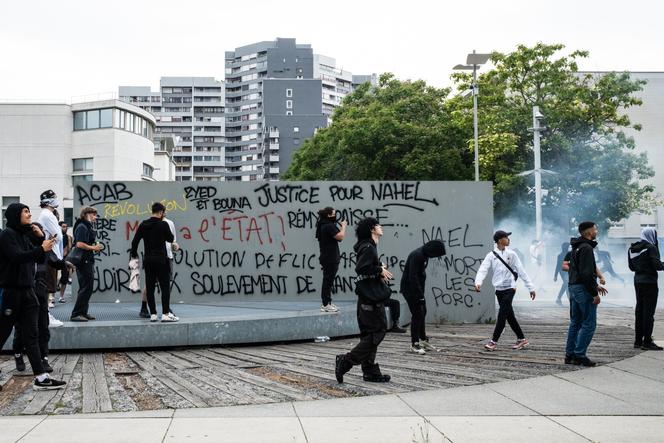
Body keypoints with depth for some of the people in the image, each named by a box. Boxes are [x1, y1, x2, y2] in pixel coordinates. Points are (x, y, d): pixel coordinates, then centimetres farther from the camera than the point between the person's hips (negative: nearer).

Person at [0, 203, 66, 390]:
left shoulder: (26, 235, 14)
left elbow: (40, 258, 15)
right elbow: (17, 256, -22)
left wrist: (41, 239, 2)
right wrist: (41, 248, -26)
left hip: (26, 290, 7)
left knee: (31, 335, 2)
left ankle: (41, 378, -2)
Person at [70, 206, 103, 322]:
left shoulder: (88, 227, 19)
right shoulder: (82, 227, -13)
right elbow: (79, 244, -24)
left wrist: (95, 247, 9)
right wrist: (93, 248, -15)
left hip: (88, 261, 10)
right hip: (83, 261, -10)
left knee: (88, 288, 14)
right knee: (85, 288, -9)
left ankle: (83, 312, 20)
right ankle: (76, 314, -7)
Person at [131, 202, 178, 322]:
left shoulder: (143, 224, 6)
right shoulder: (163, 224, -9)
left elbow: (135, 241, 6)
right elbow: (170, 238, 4)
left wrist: (134, 254, 18)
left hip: (148, 260, 5)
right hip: (161, 260, -5)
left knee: (149, 287, 7)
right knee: (165, 287, -2)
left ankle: (153, 314, 7)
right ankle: (165, 314, -7)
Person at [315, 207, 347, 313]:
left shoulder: (323, 225, 15)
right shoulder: (329, 226, -17)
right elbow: (340, 237, -20)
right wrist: (343, 226, -10)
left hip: (327, 257, 10)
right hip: (330, 259, -10)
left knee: (327, 280, 15)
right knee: (328, 281, -6)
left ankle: (326, 303, 22)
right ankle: (326, 305, -3)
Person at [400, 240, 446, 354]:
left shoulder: (424, 255, 7)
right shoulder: (416, 256, -23)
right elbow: (412, 277, -26)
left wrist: (421, 293, 12)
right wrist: (419, 295, -26)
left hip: (417, 288, 10)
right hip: (409, 288, -10)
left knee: (422, 313, 14)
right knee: (417, 314, -9)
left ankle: (423, 340, 24)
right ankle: (414, 344, -2)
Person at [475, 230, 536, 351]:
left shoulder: (511, 254, -1)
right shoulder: (491, 255, 1)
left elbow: (521, 271, 1)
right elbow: (483, 269, -11)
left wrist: (531, 287, 1)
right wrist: (478, 282, -29)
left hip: (509, 288, -2)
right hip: (498, 289, 3)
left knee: (502, 315, -10)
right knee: (510, 316, 8)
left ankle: (494, 341, -8)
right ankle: (522, 339, 20)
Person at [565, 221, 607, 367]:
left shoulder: (576, 248, 16)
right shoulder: (586, 248, -16)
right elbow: (587, 273, -22)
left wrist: (595, 285, 23)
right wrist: (595, 293, -18)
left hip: (573, 287, 10)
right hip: (584, 289, -10)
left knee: (575, 323, 14)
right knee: (589, 324, -4)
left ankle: (570, 354, 15)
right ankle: (579, 355, -3)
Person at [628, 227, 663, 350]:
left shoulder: (632, 248, 9)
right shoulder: (651, 248, -14)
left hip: (638, 281, 7)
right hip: (649, 282, -7)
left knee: (639, 310, 13)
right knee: (649, 311, -4)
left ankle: (638, 340, 16)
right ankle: (647, 342, -4)